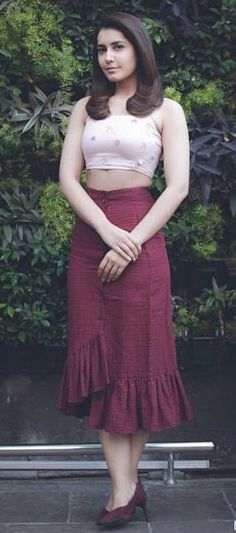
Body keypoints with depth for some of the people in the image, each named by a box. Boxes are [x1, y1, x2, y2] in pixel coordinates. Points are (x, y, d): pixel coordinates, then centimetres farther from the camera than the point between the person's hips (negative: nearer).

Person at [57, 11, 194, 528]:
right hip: (89, 233, 3)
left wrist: (130, 243, -14)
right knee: (96, 354, -1)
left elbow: (178, 186, -4)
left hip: (140, 234, -3)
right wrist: (109, 231, -14)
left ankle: (125, 479, 9)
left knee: (138, 353, -1)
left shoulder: (165, 110, 5)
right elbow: (68, 178, 3)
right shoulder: (85, 109, 14)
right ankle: (125, 487, 4)